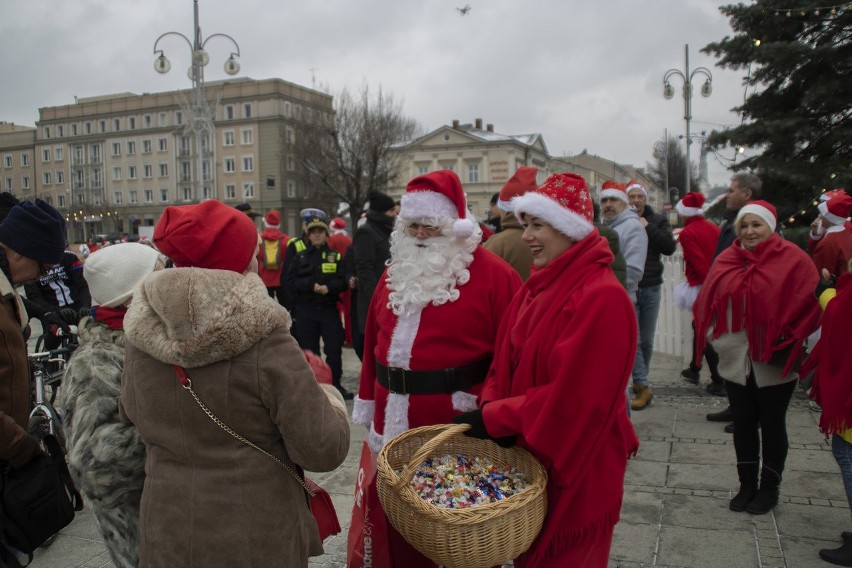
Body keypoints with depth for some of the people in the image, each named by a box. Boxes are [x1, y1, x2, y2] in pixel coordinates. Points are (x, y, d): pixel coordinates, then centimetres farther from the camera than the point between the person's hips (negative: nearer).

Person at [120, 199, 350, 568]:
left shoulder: (140, 339, -9)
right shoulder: (266, 342, -23)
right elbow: (324, 450, -20)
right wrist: (325, 393, -2)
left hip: (165, 534, 4)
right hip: (257, 538, -4)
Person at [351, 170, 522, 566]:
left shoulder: (491, 273, -9)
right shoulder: (397, 270, 11)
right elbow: (374, 338, 14)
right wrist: (369, 399, 13)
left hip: (455, 420, -5)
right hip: (395, 418, 6)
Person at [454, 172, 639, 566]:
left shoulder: (602, 298, -22)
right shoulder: (538, 287, 5)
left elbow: (571, 395, -26)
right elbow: (506, 361, 7)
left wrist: (494, 418, -21)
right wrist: (489, 407, -11)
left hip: (574, 467, -7)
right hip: (526, 454, 8)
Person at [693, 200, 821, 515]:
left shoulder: (793, 260, -8)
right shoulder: (726, 261, 3)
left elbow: (809, 305, -10)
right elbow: (706, 302, 9)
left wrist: (786, 343, -15)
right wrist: (715, 334, -3)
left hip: (774, 365, -3)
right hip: (736, 360, 4)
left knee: (772, 425, 11)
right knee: (743, 424, 13)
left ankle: (770, 488, 26)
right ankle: (747, 486, 27)